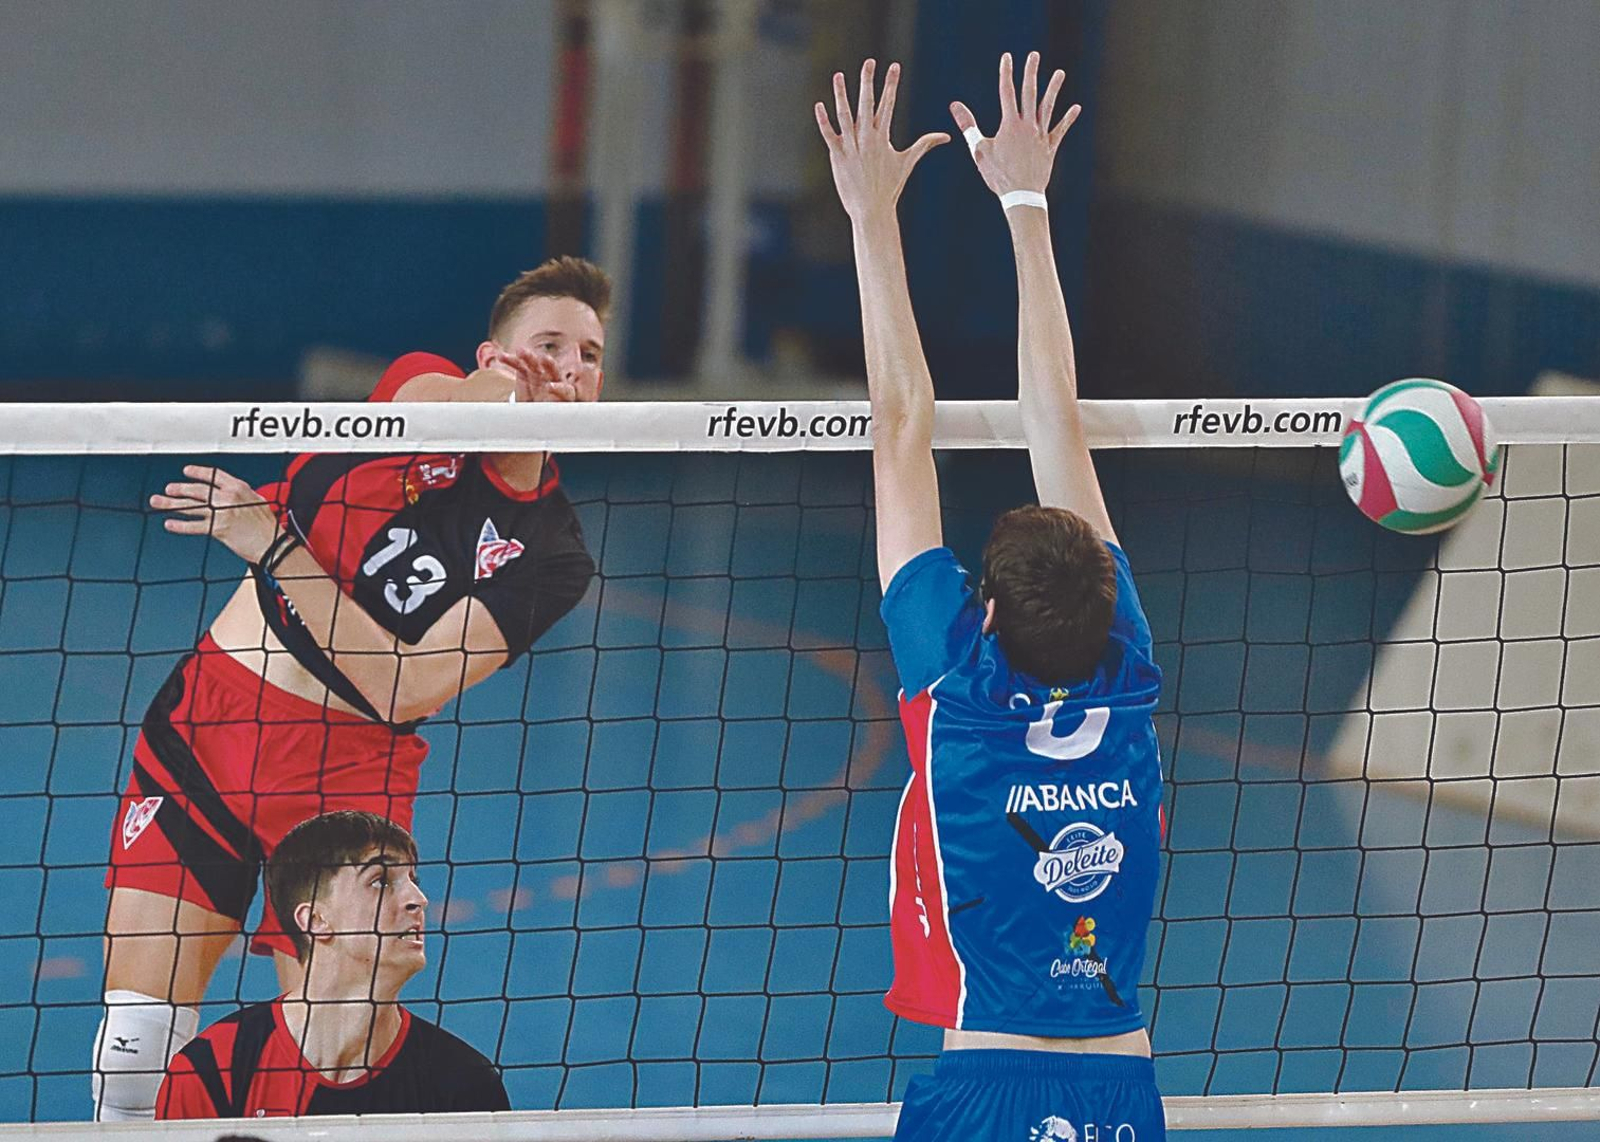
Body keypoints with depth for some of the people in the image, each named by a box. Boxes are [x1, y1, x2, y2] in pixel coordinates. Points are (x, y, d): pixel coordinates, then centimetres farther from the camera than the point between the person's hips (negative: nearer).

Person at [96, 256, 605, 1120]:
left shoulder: (551, 555, -3)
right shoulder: (426, 384, 2)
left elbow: (405, 689, -14)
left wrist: (271, 544, -17)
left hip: (347, 765, -1)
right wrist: (493, 396, -49)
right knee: (139, 1019, -3)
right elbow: (423, 402, -26)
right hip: (208, 715, 1)